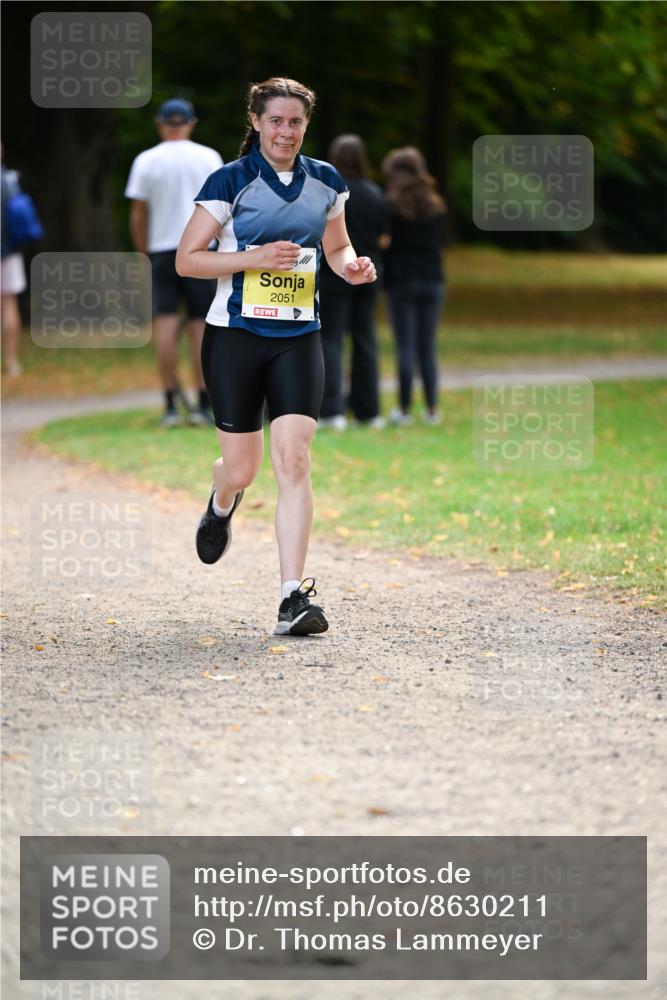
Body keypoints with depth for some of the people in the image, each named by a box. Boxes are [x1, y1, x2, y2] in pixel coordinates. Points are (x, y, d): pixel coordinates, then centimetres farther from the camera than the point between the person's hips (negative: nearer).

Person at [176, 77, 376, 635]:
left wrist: (353, 266, -2)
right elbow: (186, 260, -6)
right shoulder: (230, 182, -6)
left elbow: (336, 246, 22)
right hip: (235, 337, -2)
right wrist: (254, 257, -19)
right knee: (242, 468, 4)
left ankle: (294, 597, -15)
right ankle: (223, 504, 45)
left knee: (293, 459, -13)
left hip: (299, 339, 2)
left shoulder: (326, 181, 7)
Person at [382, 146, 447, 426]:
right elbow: (439, 243, 13)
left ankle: (405, 409, -1)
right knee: (428, 348, 7)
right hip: (432, 281, 4)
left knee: (406, 347, -2)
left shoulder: (392, 206, -6)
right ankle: (432, 409, 4)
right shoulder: (435, 206, 7)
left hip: (401, 280, -4)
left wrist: (383, 279, 6)